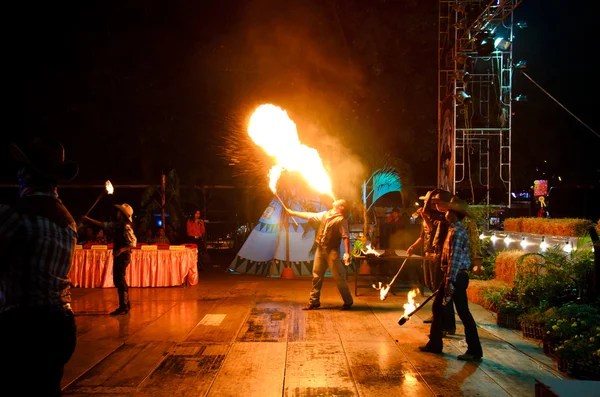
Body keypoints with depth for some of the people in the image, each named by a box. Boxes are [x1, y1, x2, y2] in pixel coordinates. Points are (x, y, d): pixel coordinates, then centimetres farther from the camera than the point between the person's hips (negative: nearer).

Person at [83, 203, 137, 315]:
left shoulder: (126, 227, -16)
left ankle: (123, 307, -2)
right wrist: (88, 219, 22)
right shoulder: (117, 225, 11)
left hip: (123, 256, -9)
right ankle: (126, 304, 25)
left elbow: (133, 242, -21)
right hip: (118, 256, 9)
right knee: (119, 280, 16)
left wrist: (121, 250, -26)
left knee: (119, 281, -7)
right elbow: (103, 225, 20)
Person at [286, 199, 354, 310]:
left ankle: (348, 301, 10)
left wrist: (347, 253, -25)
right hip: (320, 249, 7)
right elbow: (310, 216, 20)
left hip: (332, 251, -7)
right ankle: (314, 301, 18)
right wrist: (293, 213, 23)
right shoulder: (325, 214, 11)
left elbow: (346, 237, -16)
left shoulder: (341, 220, -10)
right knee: (316, 276, 10)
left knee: (339, 277, -3)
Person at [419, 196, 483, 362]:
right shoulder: (454, 230, 14)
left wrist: (450, 283, -25)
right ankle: (435, 343, 25)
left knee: (463, 313, -5)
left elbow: (454, 259, -23)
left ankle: (475, 351, 3)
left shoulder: (457, 232, -17)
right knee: (437, 307, 16)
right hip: (452, 275, 11)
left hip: (456, 277, -11)